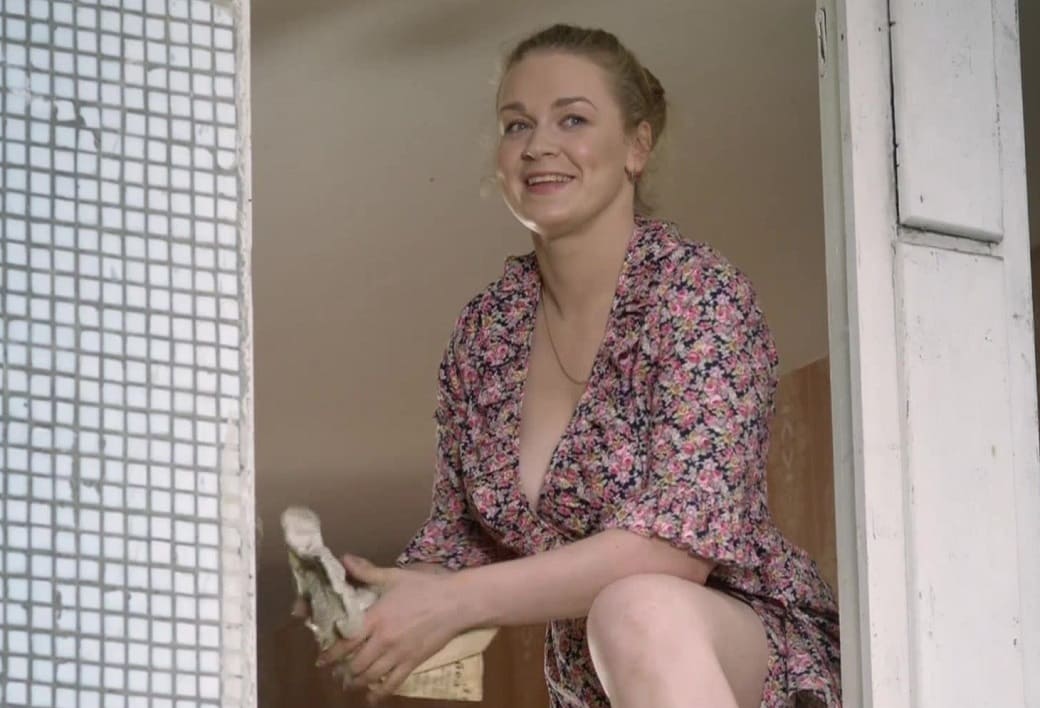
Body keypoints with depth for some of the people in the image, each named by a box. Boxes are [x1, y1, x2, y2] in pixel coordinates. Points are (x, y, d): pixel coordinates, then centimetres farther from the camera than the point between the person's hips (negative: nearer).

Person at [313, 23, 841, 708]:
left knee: (637, 610, -35)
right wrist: (389, 593, -12)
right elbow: (462, 541, 10)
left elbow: (685, 536, -22)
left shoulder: (697, 293, -11)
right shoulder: (485, 328, 6)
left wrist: (457, 602, -24)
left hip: (756, 650, -5)